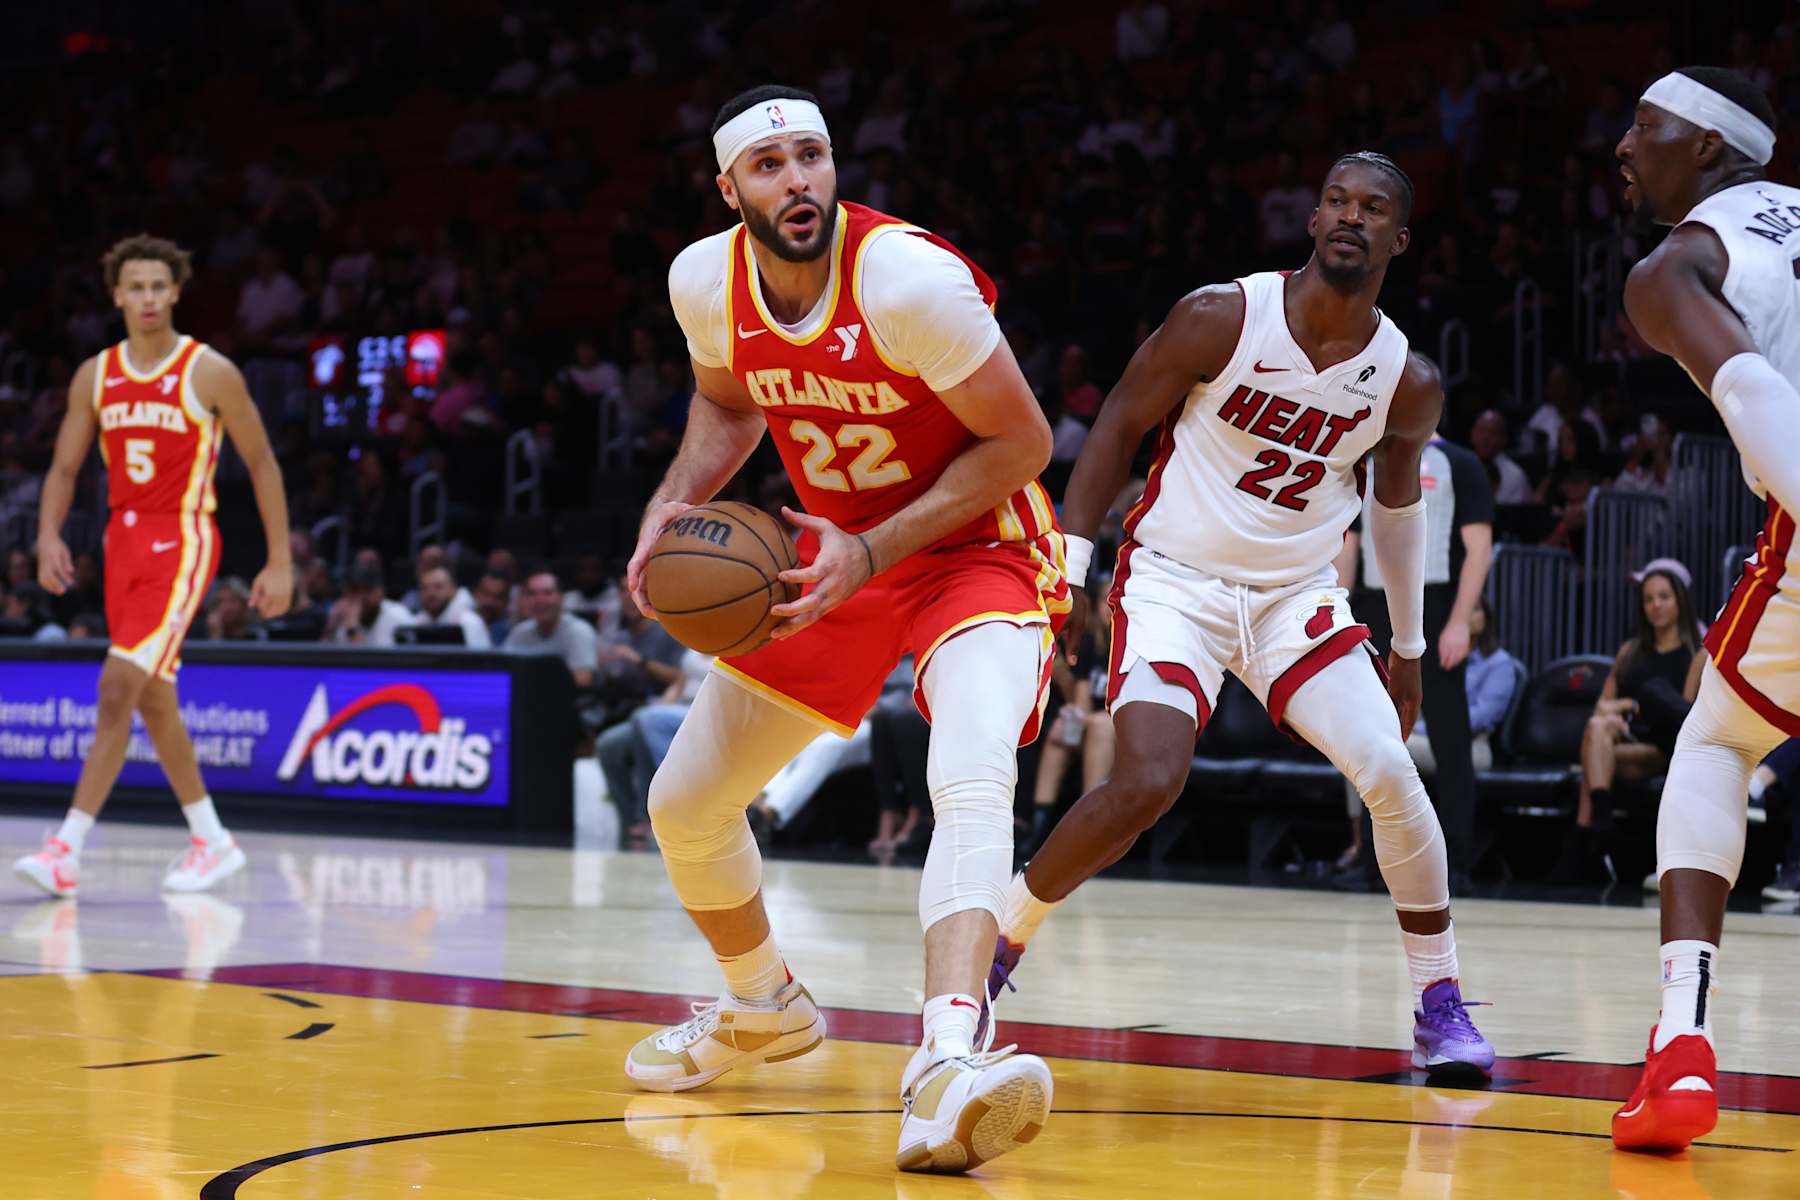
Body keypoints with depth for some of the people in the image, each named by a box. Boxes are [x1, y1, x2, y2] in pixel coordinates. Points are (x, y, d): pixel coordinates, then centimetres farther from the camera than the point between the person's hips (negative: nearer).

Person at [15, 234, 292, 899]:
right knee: (153, 701, 12)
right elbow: (64, 468, 11)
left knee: (119, 684, -18)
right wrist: (49, 536, -8)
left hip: (182, 542, -6)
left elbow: (262, 464, -1)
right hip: (123, 539, 6)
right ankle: (212, 840, 25)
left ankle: (67, 849, -21)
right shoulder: (94, 376, 7)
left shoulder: (211, 373, -7)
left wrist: (280, 563, -3)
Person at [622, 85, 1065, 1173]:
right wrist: (676, 504, -5)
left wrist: (872, 554, -25)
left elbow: (1021, 441, -19)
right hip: (837, 554, 6)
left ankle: (949, 1065, -50)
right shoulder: (705, 281, -9)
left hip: (975, 548, -6)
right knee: (684, 805, 9)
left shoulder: (909, 279, -27)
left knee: (974, 782, -35)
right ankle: (762, 1005, 37)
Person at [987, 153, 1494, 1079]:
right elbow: (1117, 427, -4)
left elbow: (1395, 501, 15)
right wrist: (1069, 570, -8)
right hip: (1173, 578, -3)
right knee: (1148, 782, -22)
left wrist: (1409, 648, 19)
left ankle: (1440, 1002, 1)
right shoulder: (1220, 319, -15)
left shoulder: (1409, 385, -4)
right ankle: (998, 943, 1)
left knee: (1390, 772, -15)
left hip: (1296, 594, 3)